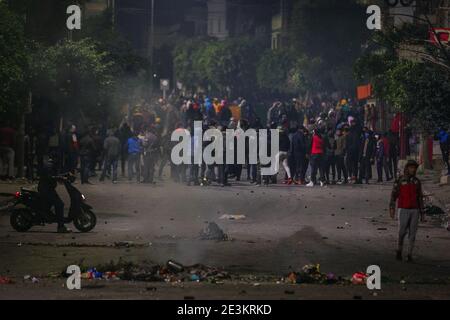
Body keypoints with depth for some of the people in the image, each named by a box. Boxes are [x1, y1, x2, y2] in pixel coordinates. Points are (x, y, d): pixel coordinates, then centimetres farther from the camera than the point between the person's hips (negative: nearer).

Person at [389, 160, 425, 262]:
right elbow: (394, 195, -7)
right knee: (402, 232, -4)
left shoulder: (417, 182, 7)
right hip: (403, 210, -2)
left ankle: (409, 255, 6)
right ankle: (399, 251, 20)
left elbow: (420, 198, 11)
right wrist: (392, 208, -20)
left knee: (412, 233, 0)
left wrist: (422, 213, 8)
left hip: (414, 210, 3)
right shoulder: (399, 181, -3)